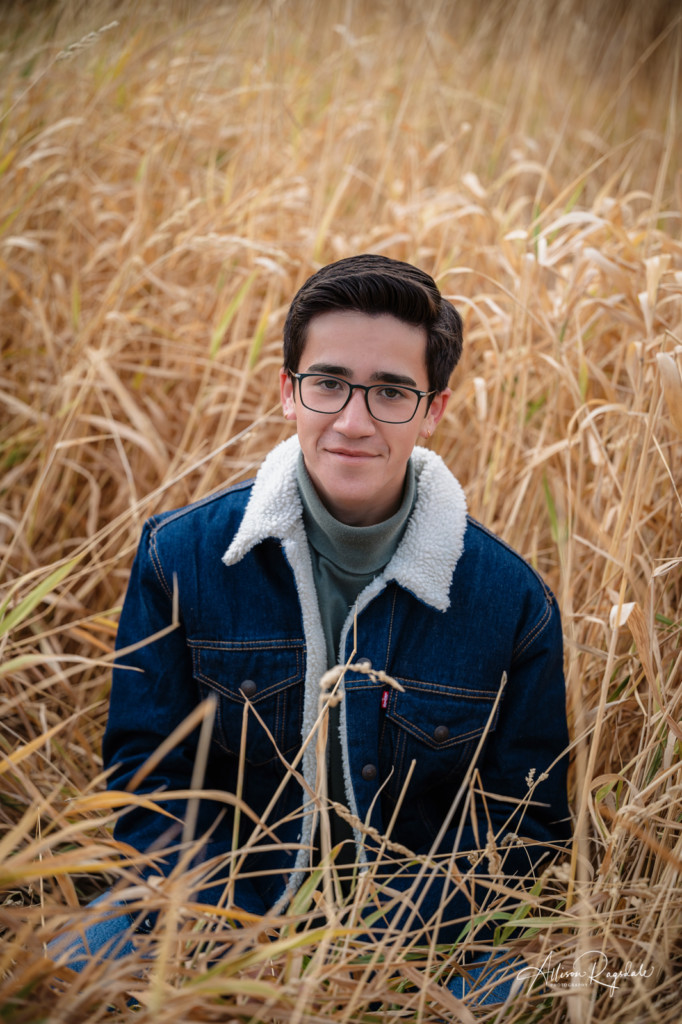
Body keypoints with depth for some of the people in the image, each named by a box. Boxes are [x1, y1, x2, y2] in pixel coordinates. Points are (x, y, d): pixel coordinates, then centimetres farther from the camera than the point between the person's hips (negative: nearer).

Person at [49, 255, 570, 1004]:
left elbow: (526, 822, -1)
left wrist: (387, 944, -16)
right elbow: (144, 774, -1)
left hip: (415, 937, 0)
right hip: (212, 913, 0)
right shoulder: (181, 556, -5)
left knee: (510, 990, -29)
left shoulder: (511, 600, -7)